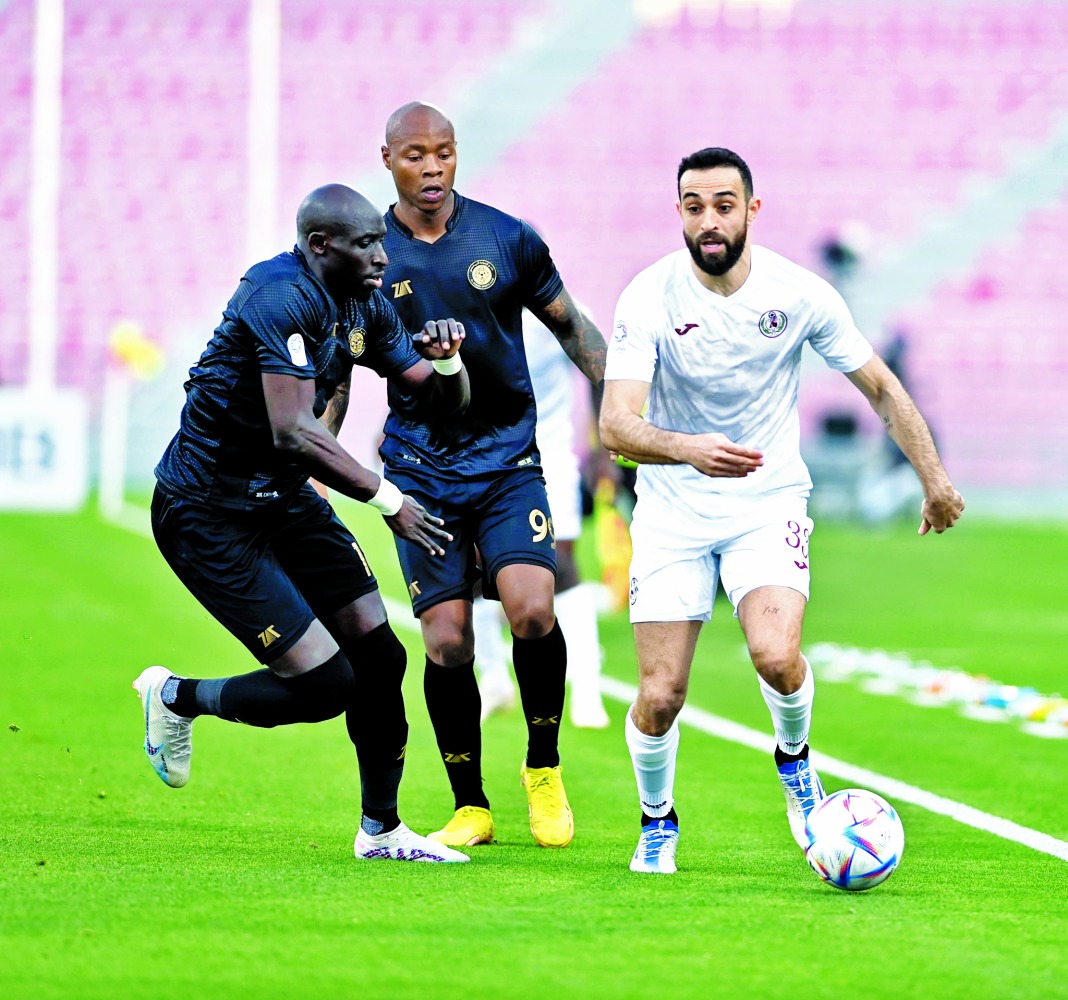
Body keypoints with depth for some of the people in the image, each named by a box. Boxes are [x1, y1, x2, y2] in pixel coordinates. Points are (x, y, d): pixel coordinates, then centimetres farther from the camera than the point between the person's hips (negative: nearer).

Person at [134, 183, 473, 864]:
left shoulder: (365, 307, 4)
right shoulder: (283, 298, -24)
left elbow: (448, 404, 11)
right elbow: (293, 433, -32)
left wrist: (446, 360, -12)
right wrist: (387, 500, -29)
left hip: (285, 499, 9)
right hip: (208, 516, -9)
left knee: (379, 656, 3)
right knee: (325, 684, -12)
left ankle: (382, 829, 19)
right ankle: (176, 698, 13)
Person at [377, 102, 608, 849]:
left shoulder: (508, 240, 1)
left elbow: (570, 326, 13)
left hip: (509, 460, 0)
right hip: (421, 470, 0)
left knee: (532, 610, -20)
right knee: (447, 642, -8)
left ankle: (544, 769, 4)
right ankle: (471, 808, 10)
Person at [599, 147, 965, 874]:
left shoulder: (798, 293, -10)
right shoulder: (650, 298, -15)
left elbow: (881, 387, 5)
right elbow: (616, 424, -25)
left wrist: (935, 480, 8)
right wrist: (690, 449, -44)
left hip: (769, 501, 0)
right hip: (674, 509, 0)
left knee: (776, 655, -26)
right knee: (660, 698, -6)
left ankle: (795, 758, 8)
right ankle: (658, 821, 24)